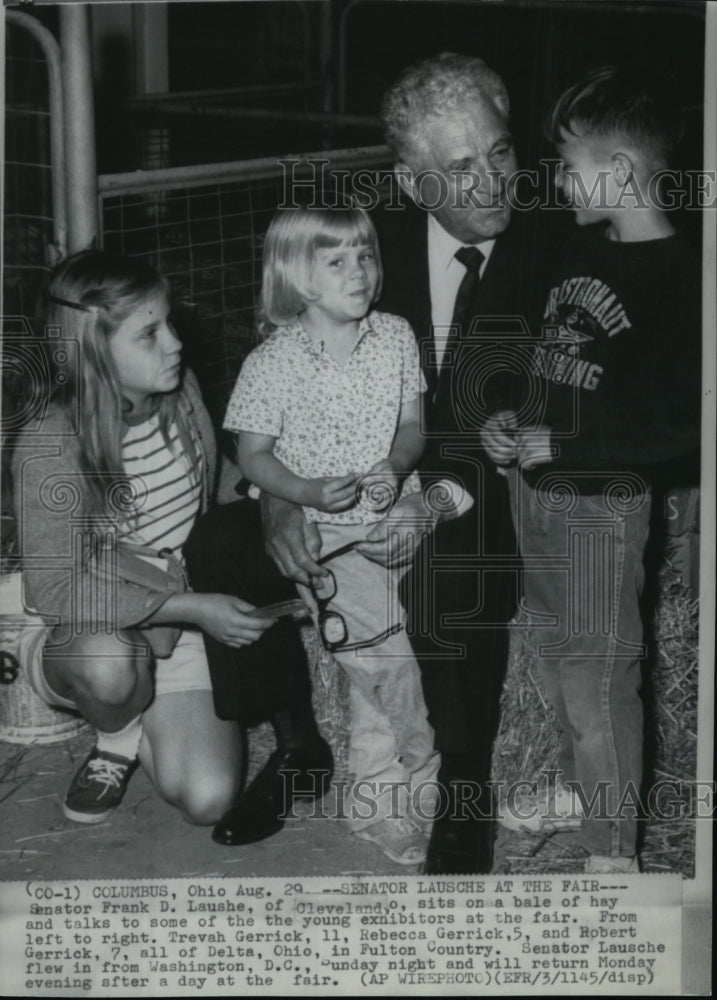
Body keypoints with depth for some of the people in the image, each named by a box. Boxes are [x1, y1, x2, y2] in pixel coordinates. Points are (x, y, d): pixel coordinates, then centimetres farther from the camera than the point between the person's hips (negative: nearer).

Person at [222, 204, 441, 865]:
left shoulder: (396, 338, 0)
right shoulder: (272, 364, -11)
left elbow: (413, 424, 6)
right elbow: (253, 456, -5)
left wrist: (396, 467, -15)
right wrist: (309, 493, -22)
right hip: (331, 537, -4)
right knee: (385, 666, -7)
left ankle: (378, 797, 28)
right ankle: (411, 792, 17)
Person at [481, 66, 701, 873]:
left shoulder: (675, 278, -17)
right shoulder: (581, 247, 7)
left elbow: (680, 426, -20)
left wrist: (559, 444, -21)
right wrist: (508, 421, 3)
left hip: (601, 506, -8)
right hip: (534, 484, 8)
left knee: (599, 675, 1)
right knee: (556, 651, 21)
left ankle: (612, 850, 17)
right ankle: (577, 784, 42)